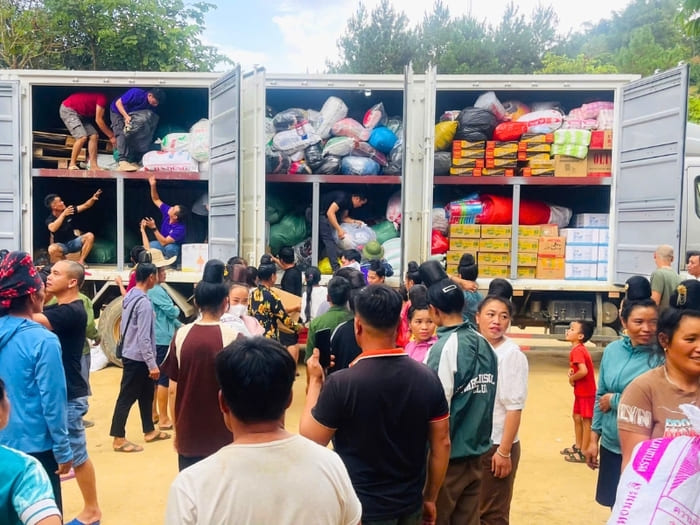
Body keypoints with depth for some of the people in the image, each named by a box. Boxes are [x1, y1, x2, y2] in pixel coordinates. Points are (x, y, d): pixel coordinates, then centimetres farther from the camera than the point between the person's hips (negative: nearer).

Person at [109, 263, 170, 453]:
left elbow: (124, 327, 14)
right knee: (126, 397, 0)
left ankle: (149, 431, 29)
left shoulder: (130, 296, 7)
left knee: (146, 394, 18)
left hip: (132, 355, 10)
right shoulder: (143, 302, -22)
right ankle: (119, 439, 10)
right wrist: (152, 364, -20)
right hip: (137, 358, -10)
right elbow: (144, 337, -24)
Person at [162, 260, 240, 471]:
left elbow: (173, 389, 2)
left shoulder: (182, 334, -4)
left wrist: (177, 432, 13)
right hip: (222, 435, -3)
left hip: (188, 433, 3)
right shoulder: (233, 336, -14)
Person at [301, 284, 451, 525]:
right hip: (410, 506, 4)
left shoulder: (341, 383, -22)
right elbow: (441, 444, -2)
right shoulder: (428, 378, -10)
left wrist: (315, 381, 0)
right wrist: (430, 498, 12)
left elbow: (309, 440, -9)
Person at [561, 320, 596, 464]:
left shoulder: (577, 350, -23)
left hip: (586, 391, -10)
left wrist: (572, 378, -17)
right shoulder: (578, 349, 8)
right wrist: (572, 372, 0)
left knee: (586, 420, 0)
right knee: (577, 417, 19)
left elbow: (583, 371, -34)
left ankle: (584, 453, 8)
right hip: (580, 390, 10)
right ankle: (578, 446, 32)